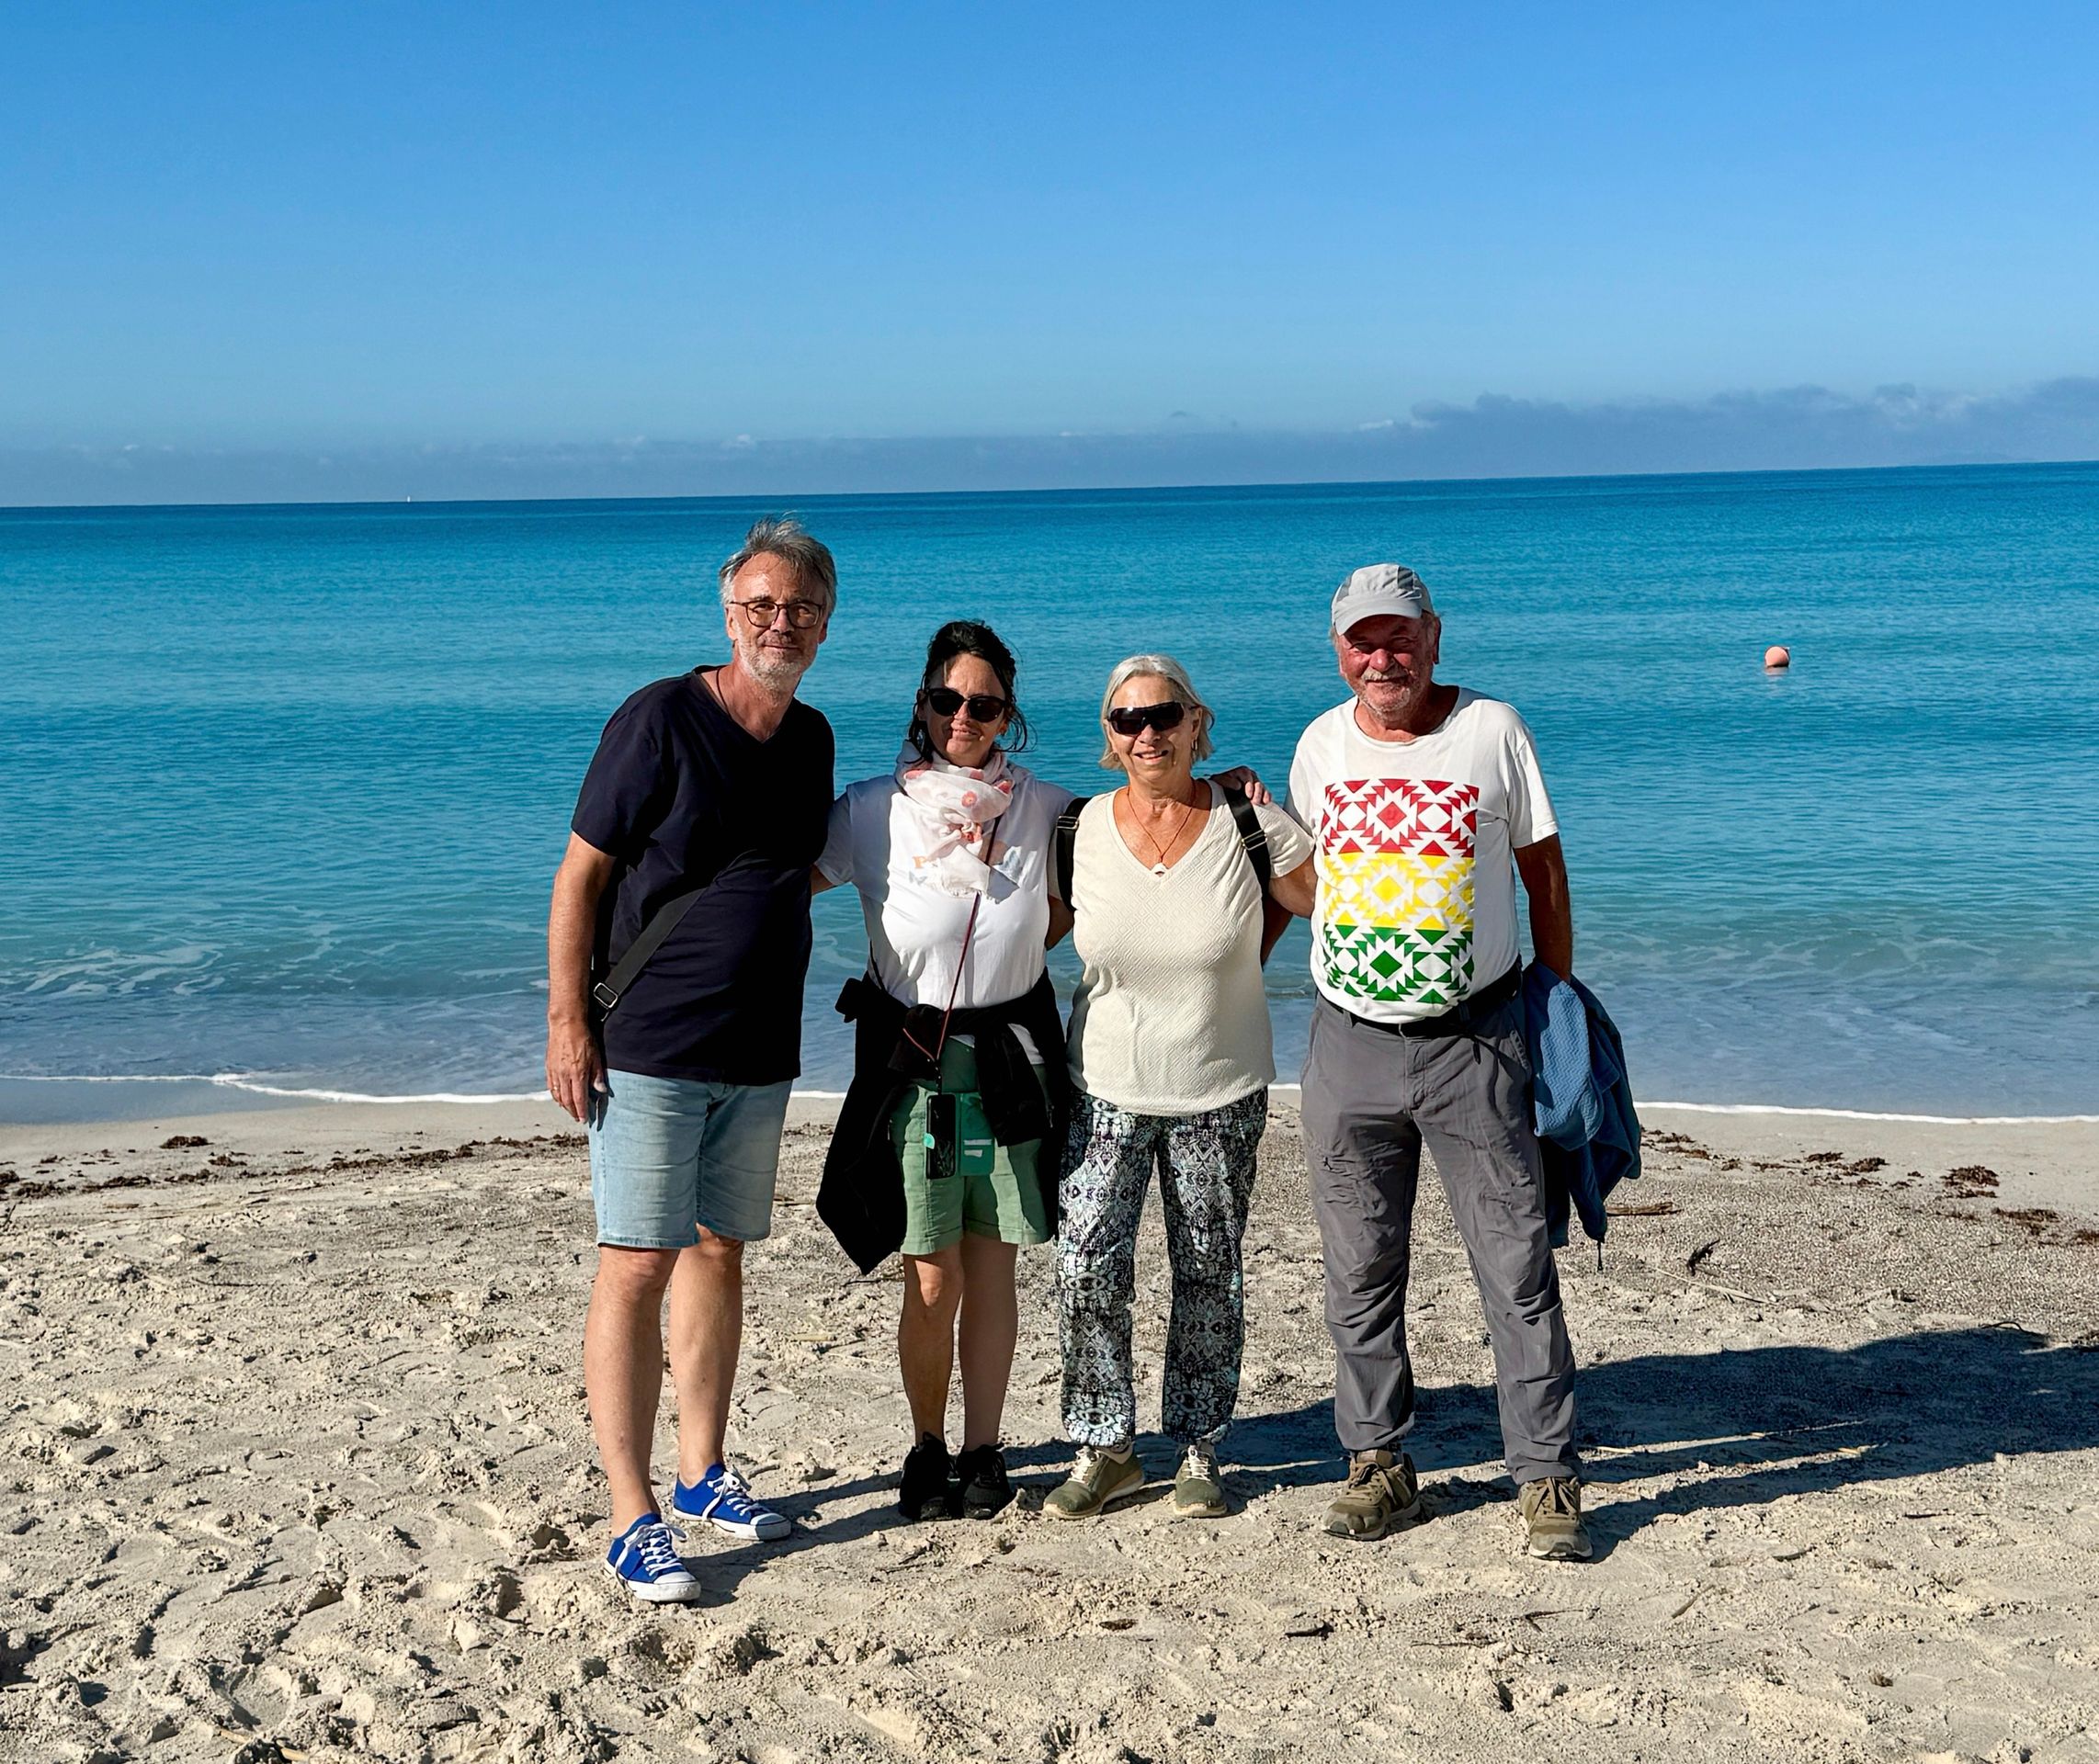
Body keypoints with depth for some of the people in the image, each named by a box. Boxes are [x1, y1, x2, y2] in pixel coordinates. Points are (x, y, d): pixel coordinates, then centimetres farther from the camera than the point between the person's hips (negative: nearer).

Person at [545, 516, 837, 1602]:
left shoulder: (811, 739, 9)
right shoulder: (659, 721, -10)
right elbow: (581, 874, -10)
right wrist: (568, 1021, -14)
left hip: (758, 1054, 7)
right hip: (648, 1050, -6)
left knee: (718, 1254, 15)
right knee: (637, 1266, -5)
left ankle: (702, 1475, 28)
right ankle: (632, 1521, 1)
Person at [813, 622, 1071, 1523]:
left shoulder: (1047, 811, 0)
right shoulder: (871, 811, -5)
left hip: (1013, 1064, 2)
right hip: (912, 1066, -1)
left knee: (991, 1270, 7)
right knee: (933, 1282, 0)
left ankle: (982, 1451, 20)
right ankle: (926, 1447, 20)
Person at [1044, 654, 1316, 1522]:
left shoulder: (1246, 825, -8)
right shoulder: (1079, 830, -3)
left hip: (1221, 1094, 0)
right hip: (1105, 1090, 1)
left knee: (1210, 1276, 8)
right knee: (1086, 1266, -8)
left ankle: (1198, 1450, 25)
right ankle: (1104, 1450, 9)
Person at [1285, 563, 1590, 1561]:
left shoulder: (1491, 730, -1)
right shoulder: (1321, 744, 7)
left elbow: (1543, 869, 6)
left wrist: (1560, 1003, 5)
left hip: (1475, 1038, -3)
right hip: (1349, 1040, 3)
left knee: (1517, 1266, -1)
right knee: (1358, 1272, 8)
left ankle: (1546, 1479, 8)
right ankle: (1378, 1467, 21)